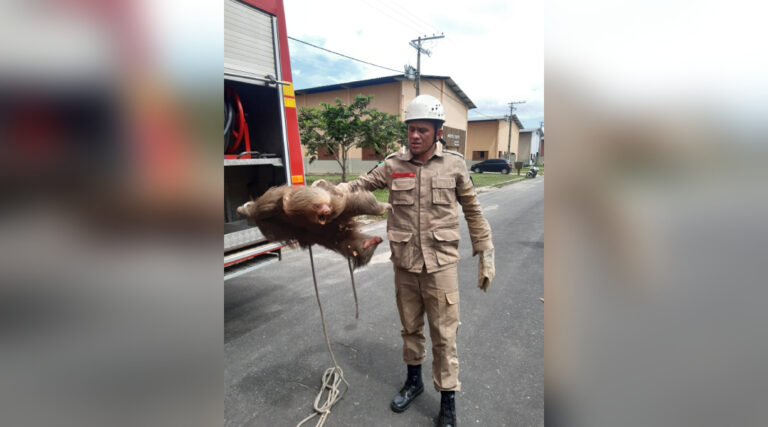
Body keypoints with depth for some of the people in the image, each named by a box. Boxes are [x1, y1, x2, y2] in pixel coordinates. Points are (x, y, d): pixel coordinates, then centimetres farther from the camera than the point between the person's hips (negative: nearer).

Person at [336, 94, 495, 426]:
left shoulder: (454, 165, -2)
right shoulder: (393, 165, 0)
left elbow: (473, 211, 4)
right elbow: (363, 184, 10)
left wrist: (486, 255, 4)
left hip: (440, 264, -2)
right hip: (404, 263, 2)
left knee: (444, 335, 6)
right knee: (410, 327, 19)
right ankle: (413, 380, 44)